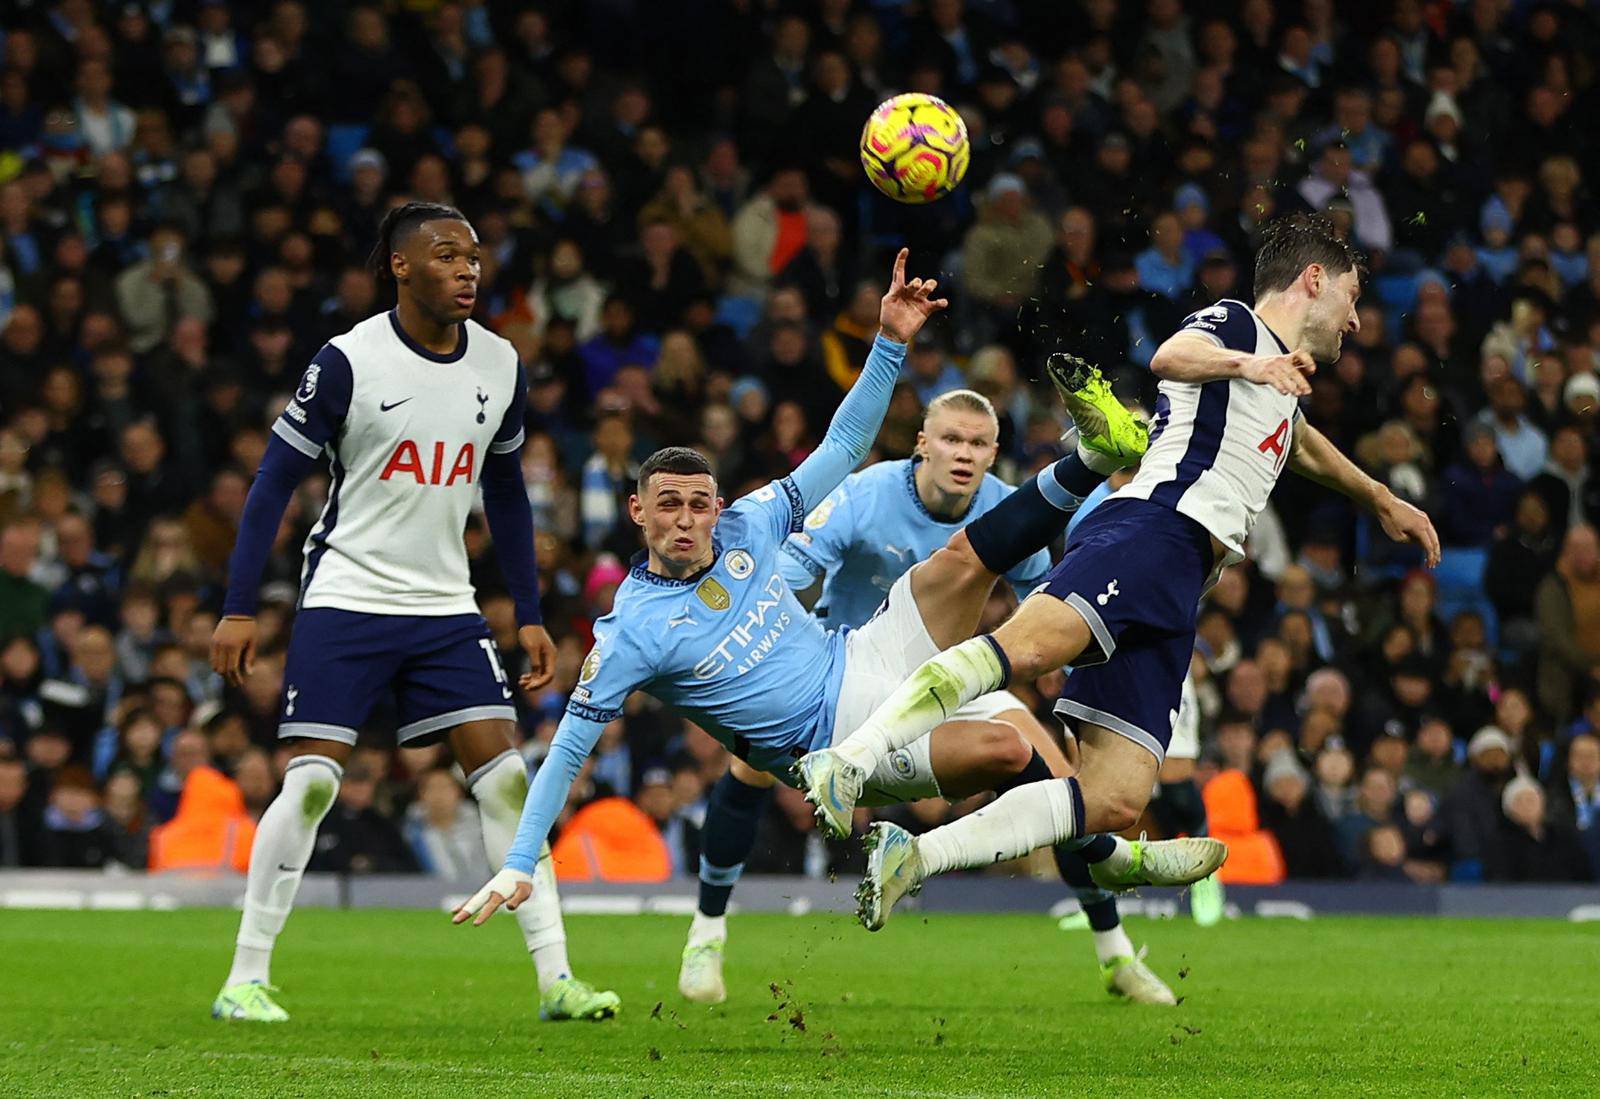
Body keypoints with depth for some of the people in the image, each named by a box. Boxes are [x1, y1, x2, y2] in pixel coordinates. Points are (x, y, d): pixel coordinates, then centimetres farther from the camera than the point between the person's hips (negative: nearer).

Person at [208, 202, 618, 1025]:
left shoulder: (500, 365, 4)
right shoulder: (348, 361, -11)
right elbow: (275, 481, -6)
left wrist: (529, 615, 13)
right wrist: (238, 609, -11)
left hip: (446, 609, 5)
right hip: (346, 601, -5)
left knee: (506, 778, -4)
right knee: (311, 780, -9)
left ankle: (556, 979, -2)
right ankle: (244, 980, 0)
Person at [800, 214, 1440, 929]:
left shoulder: (1281, 387, 37)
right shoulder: (1233, 322, 10)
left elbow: (1302, 445, 61)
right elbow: (1170, 358, -14)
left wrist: (1381, 501, 76)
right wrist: (1243, 363, -34)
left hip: (1175, 595, 8)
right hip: (1152, 528, -8)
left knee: (1118, 799, -11)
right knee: (1031, 642, -37)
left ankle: (910, 860, -14)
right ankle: (849, 761, -46)